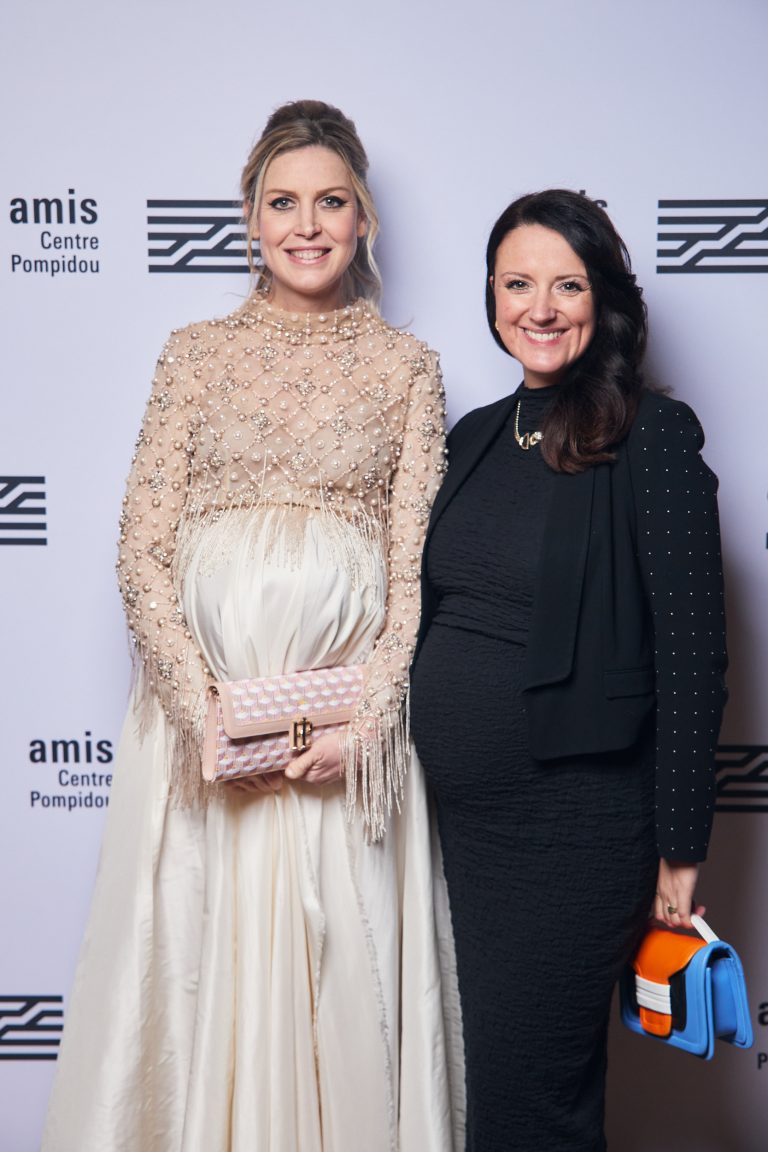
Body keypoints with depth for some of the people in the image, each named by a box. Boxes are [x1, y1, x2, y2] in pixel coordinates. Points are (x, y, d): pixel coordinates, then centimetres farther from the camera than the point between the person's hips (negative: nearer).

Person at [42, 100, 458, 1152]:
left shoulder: (405, 366, 7)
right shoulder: (196, 355, 7)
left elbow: (417, 565, 2)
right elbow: (141, 552, 1)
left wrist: (366, 717, -11)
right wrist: (205, 705, -11)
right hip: (204, 700, 1)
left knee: (341, 967, 6)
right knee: (200, 958, 7)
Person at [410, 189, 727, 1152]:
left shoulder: (651, 439, -12)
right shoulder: (476, 436, 9)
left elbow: (690, 658, -14)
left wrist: (679, 852, -13)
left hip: (578, 820, -7)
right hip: (466, 812, 7)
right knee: (493, 1065, 20)